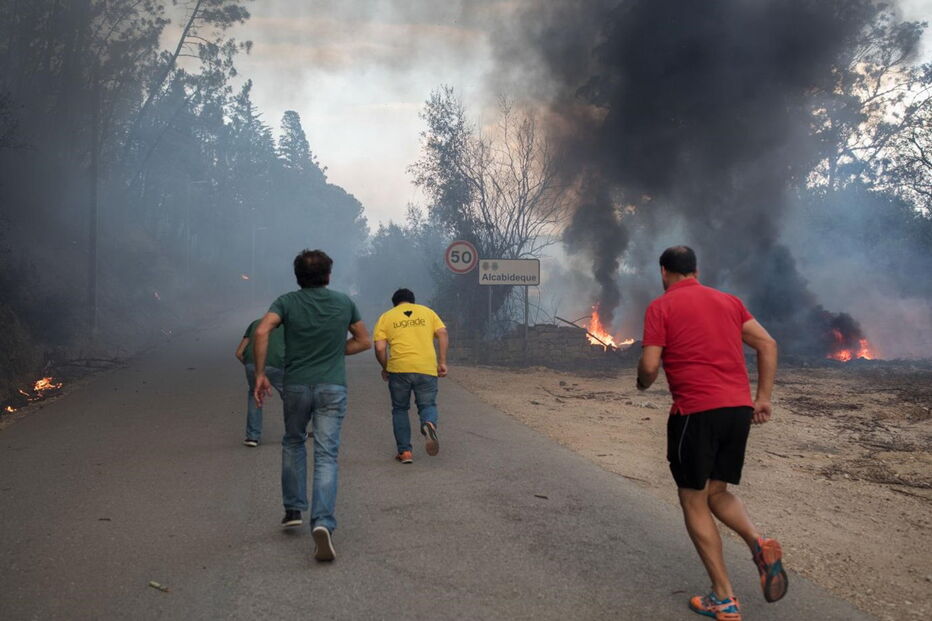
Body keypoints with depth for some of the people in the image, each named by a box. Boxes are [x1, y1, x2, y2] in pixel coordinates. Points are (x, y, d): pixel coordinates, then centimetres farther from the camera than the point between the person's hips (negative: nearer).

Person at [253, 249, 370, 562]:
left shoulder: (287, 302, 1)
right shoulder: (343, 302, 6)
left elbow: (262, 331, -15)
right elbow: (364, 341, 12)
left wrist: (260, 374, -10)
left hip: (296, 384, 1)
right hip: (332, 387, 0)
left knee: (293, 443, 24)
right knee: (327, 455, -3)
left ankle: (294, 509, 26)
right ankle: (322, 522, -18)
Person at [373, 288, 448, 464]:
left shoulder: (386, 317, 13)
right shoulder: (427, 312, 18)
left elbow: (380, 348, 1)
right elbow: (443, 334, 5)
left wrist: (385, 368, 15)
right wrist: (442, 361, 5)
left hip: (399, 368, -1)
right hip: (427, 368, 1)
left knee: (400, 410, 15)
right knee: (427, 405, 13)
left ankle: (405, 452, 10)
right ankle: (429, 424, -20)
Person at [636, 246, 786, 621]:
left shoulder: (661, 307, 0)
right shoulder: (728, 301, 16)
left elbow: (649, 367, -7)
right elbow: (767, 344, 9)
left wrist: (642, 384, 15)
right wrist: (763, 398, 10)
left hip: (695, 411, -6)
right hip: (738, 409, 6)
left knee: (694, 502, 7)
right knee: (717, 492, 20)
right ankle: (759, 544, -8)